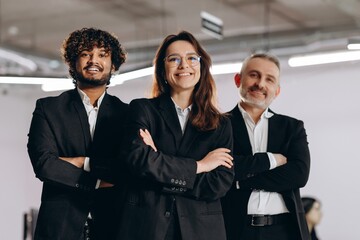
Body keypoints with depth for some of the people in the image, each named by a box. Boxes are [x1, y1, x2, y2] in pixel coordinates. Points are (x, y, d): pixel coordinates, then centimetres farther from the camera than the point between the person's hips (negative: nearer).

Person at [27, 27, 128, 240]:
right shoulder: (47, 108, 4)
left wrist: (84, 162, -11)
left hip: (112, 223, 1)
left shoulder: (126, 114, 6)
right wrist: (96, 182, -9)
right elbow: (43, 164, -8)